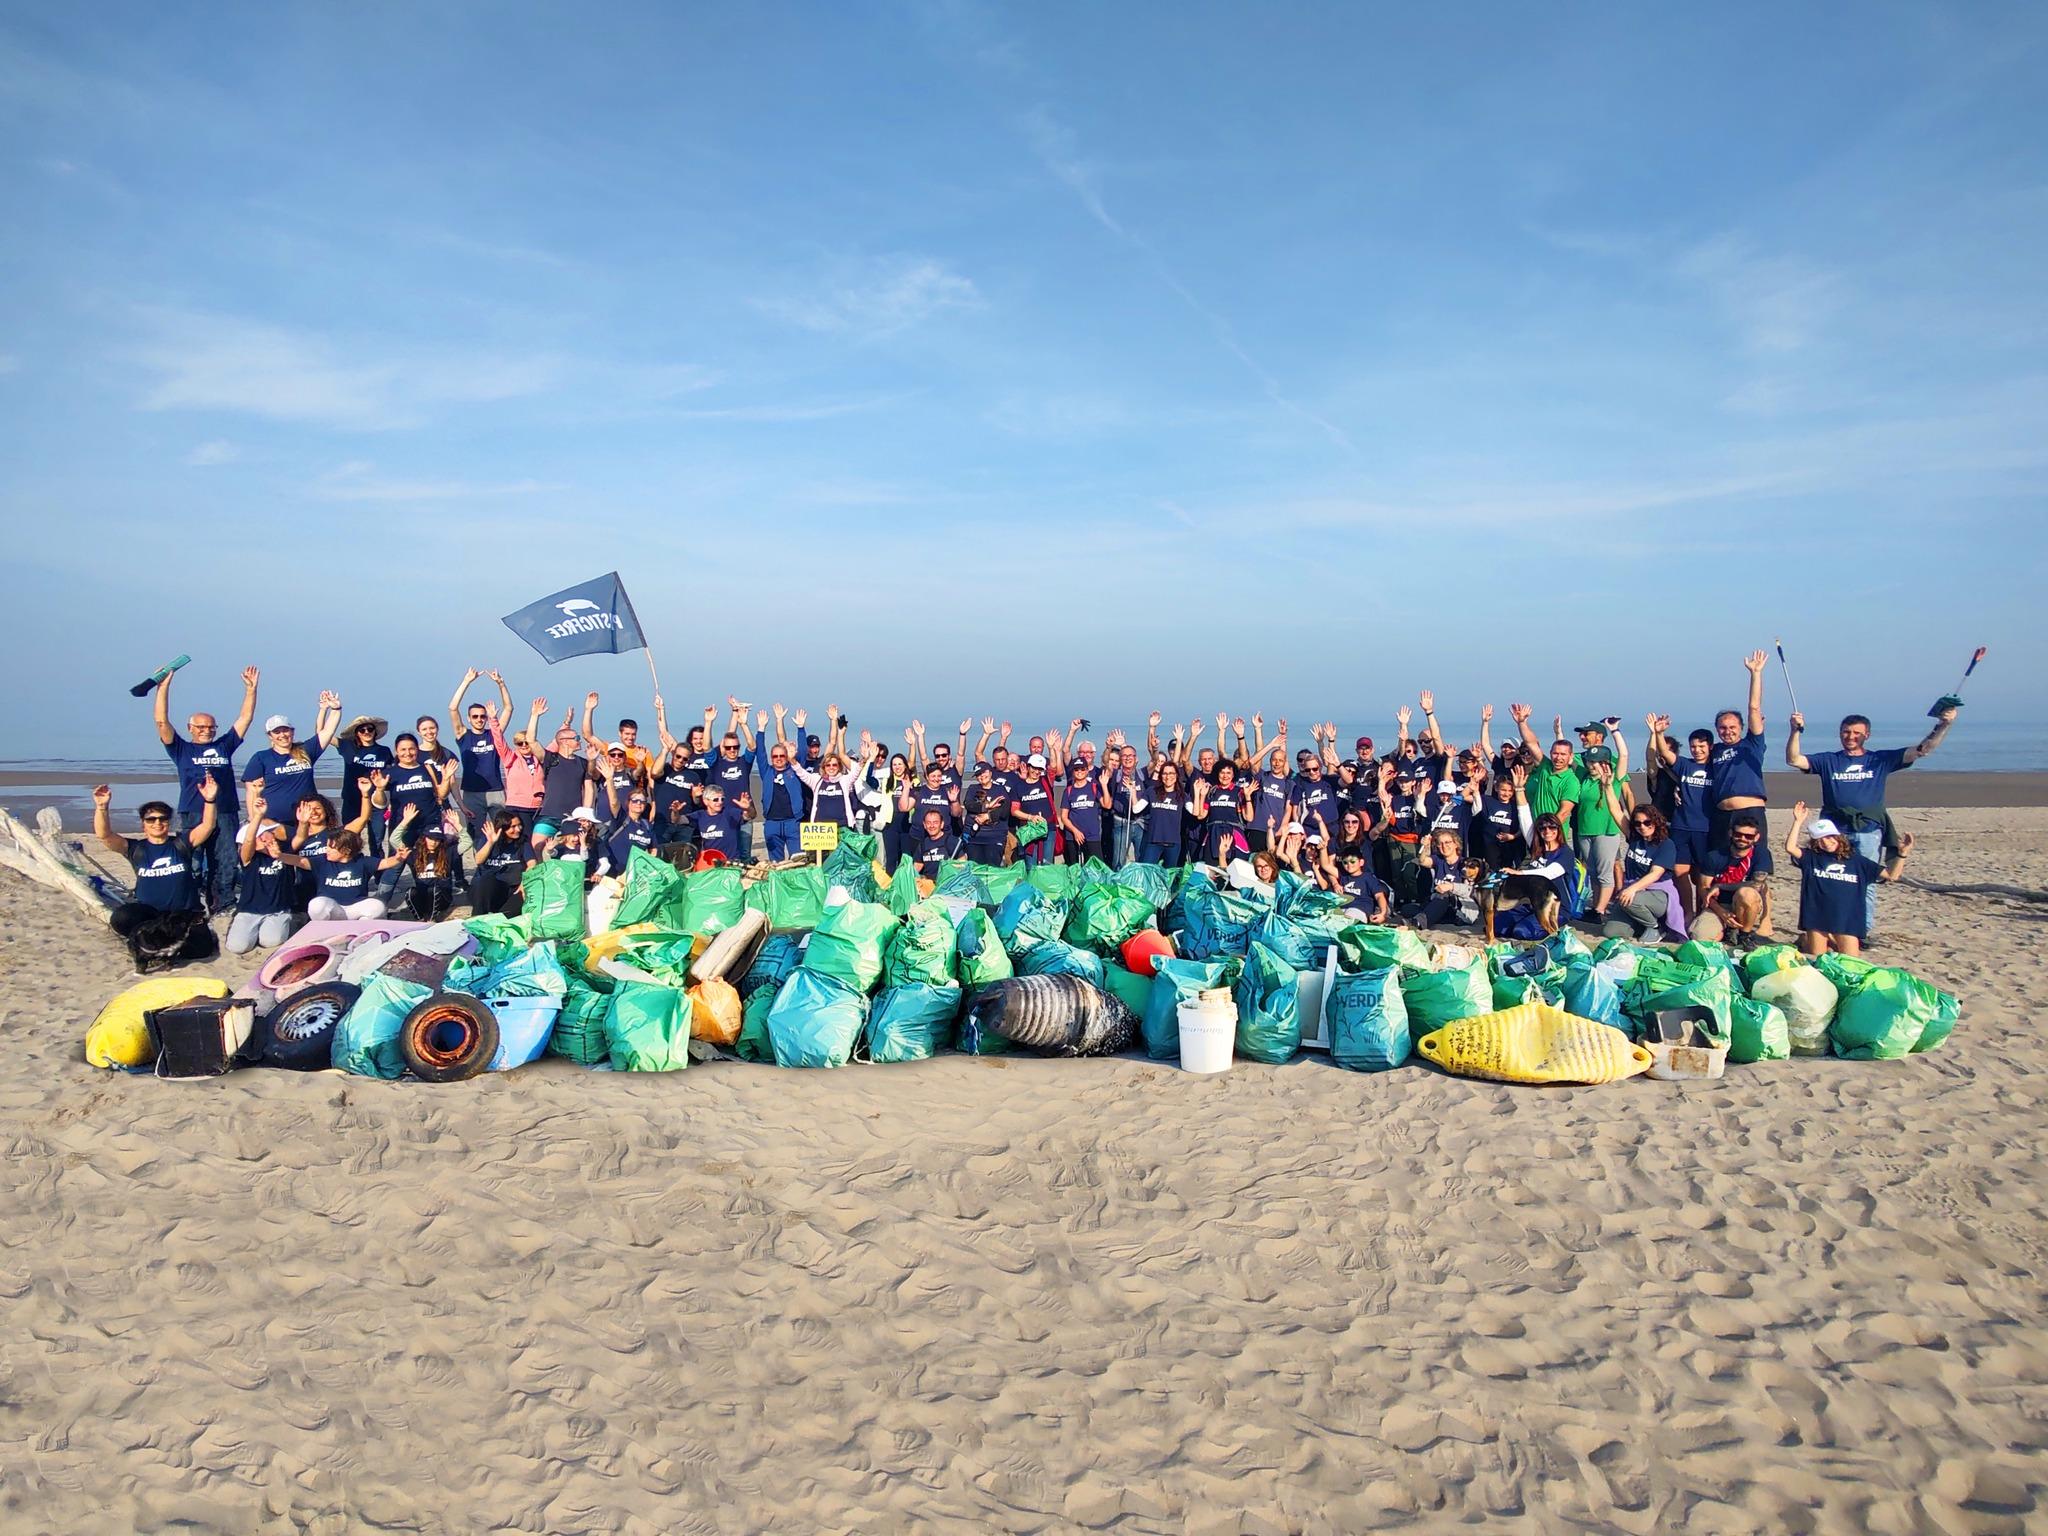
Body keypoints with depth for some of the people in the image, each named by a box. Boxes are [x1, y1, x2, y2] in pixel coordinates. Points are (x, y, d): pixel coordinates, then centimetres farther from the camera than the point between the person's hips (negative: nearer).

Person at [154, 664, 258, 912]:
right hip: (191, 817, -2)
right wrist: (163, 687, -5)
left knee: (226, 870, 3)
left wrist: (251, 689, 10)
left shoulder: (224, 746, 17)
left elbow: (245, 718, 17)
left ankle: (224, 910, 9)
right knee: (192, 869, -5)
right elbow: (162, 721, 2)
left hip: (226, 817, 2)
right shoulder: (181, 750, 11)